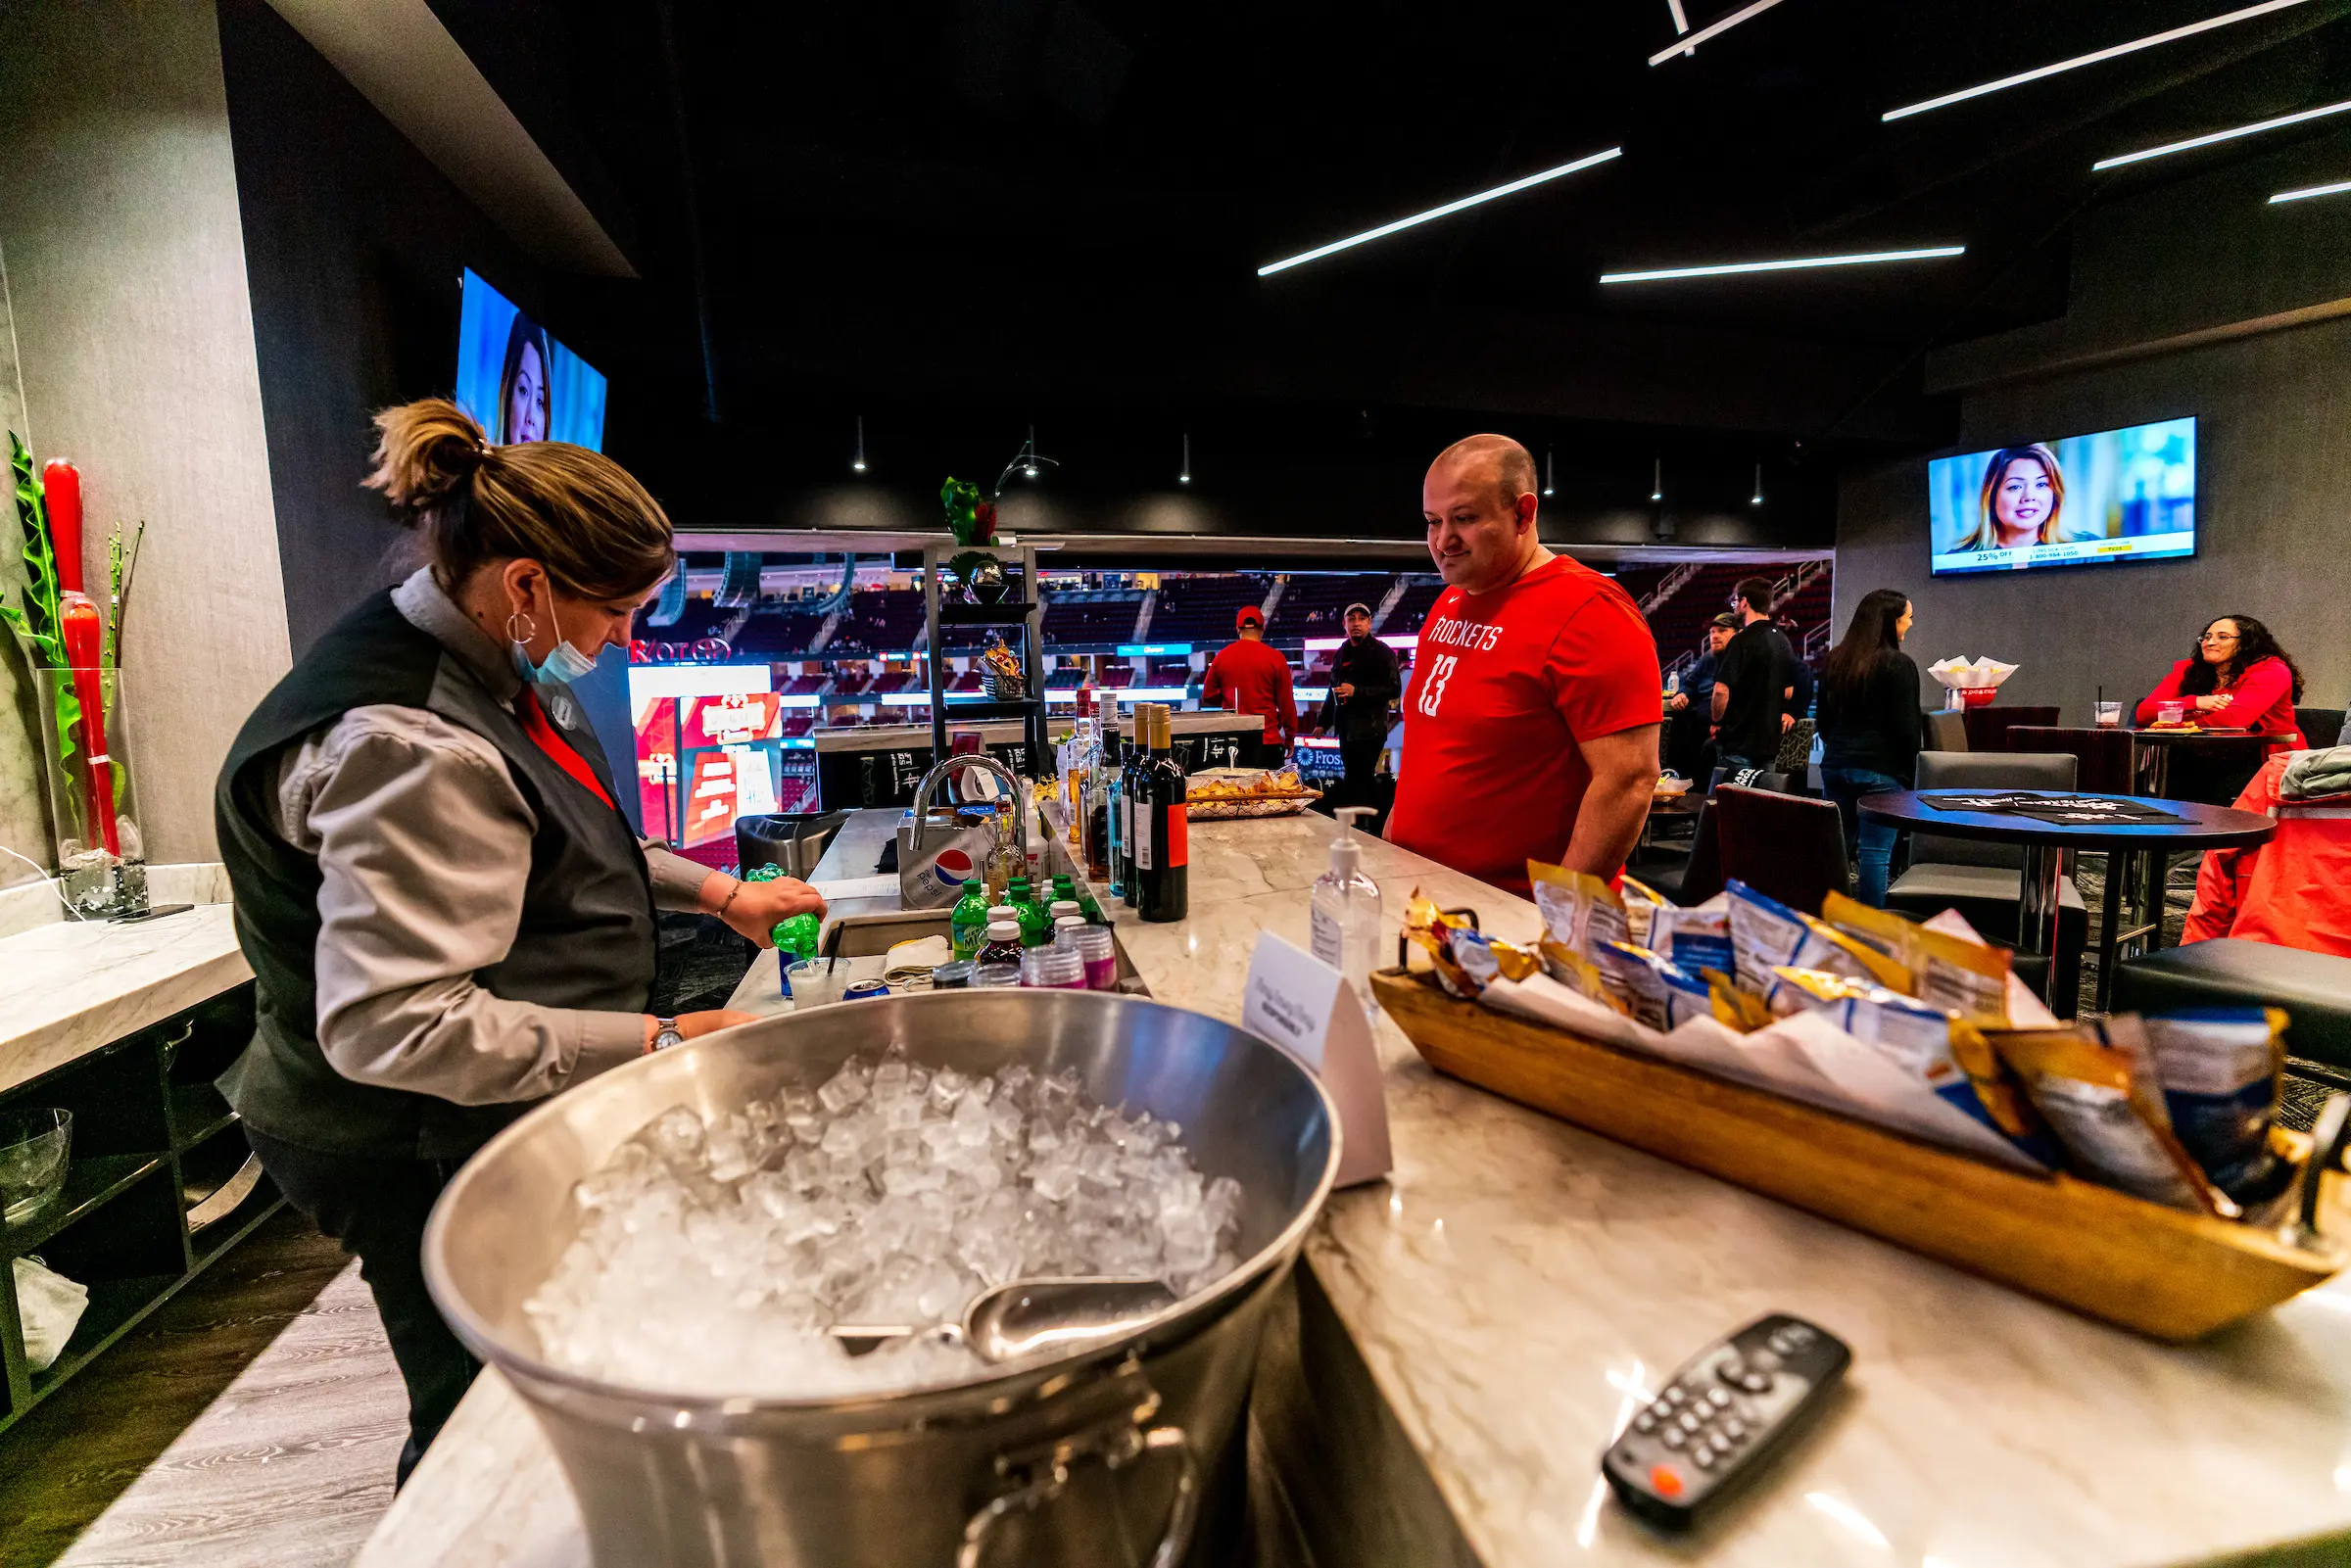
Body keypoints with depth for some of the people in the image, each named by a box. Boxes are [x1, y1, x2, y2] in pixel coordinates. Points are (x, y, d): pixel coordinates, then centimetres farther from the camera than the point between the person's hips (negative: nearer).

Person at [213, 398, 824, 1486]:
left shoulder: (486, 673, 1)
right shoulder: (409, 746, -30)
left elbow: (552, 852, 15)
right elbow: (390, 1025, -32)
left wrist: (714, 893, 7)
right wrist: (656, 1044, -30)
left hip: (500, 1117, 9)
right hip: (421, 1158, -9)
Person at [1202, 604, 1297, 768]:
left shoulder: (1221, 657, 0)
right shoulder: (1275, 658, -6)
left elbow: (1208, 696, 8)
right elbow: (1286, 702, -3)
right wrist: (1290, 737, 7)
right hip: (1267, 739, -3)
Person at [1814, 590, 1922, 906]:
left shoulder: (1834, 660, 9)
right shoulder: (1899, 665, -9)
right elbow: (1906, 728, -8)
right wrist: (1908, 778, -1)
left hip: (1835, 767, 6)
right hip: (1880, 770, -6)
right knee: (1876, 852, -2)